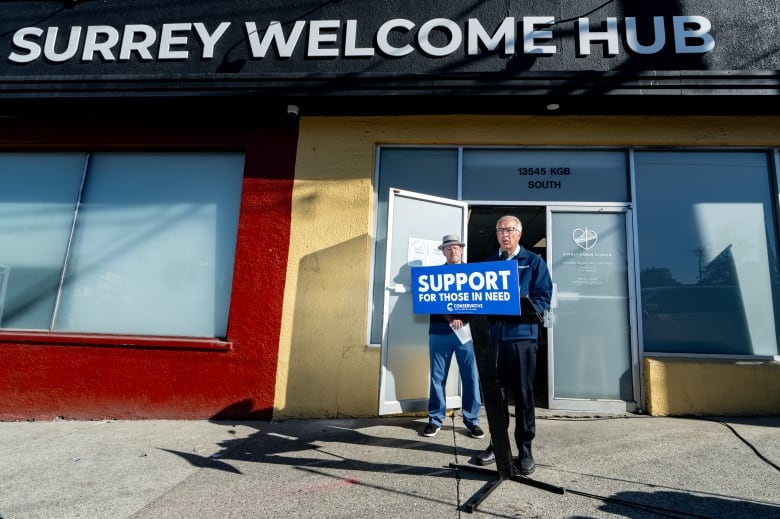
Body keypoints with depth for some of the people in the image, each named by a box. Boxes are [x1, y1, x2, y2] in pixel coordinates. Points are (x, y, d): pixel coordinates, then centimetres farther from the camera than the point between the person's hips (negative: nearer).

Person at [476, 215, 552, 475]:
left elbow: (543, 297, -4)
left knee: (523, 394, 2)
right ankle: (497, 443, 23)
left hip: (522, 334, -3)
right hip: (492, 334, 4)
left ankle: (525, 450, 14)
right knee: (495, 391, 10)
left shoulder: (533, 262, 5)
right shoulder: (488, 263, 16)